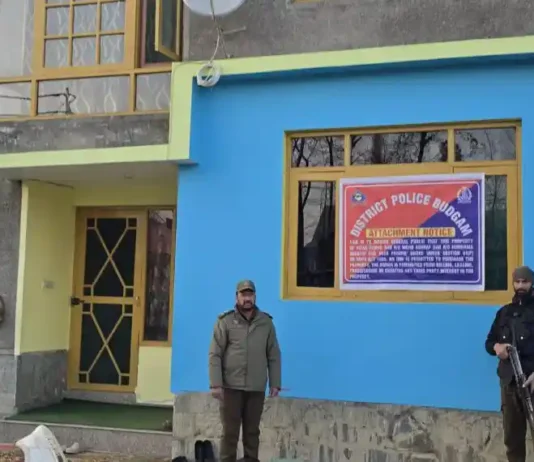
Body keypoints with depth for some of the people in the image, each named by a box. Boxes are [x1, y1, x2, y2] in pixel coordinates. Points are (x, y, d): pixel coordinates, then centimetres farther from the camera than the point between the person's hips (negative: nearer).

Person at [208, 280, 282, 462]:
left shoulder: (266, 322, 7)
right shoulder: (225, 321, -1)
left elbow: (274, 355, 9)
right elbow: (215, 355, -4)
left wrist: (275, 383, 4)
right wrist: (215, 384, -10)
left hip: (256, 388, 2)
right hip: (231, 387, -2)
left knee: (252, 431, 10)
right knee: (230, 431, 3)